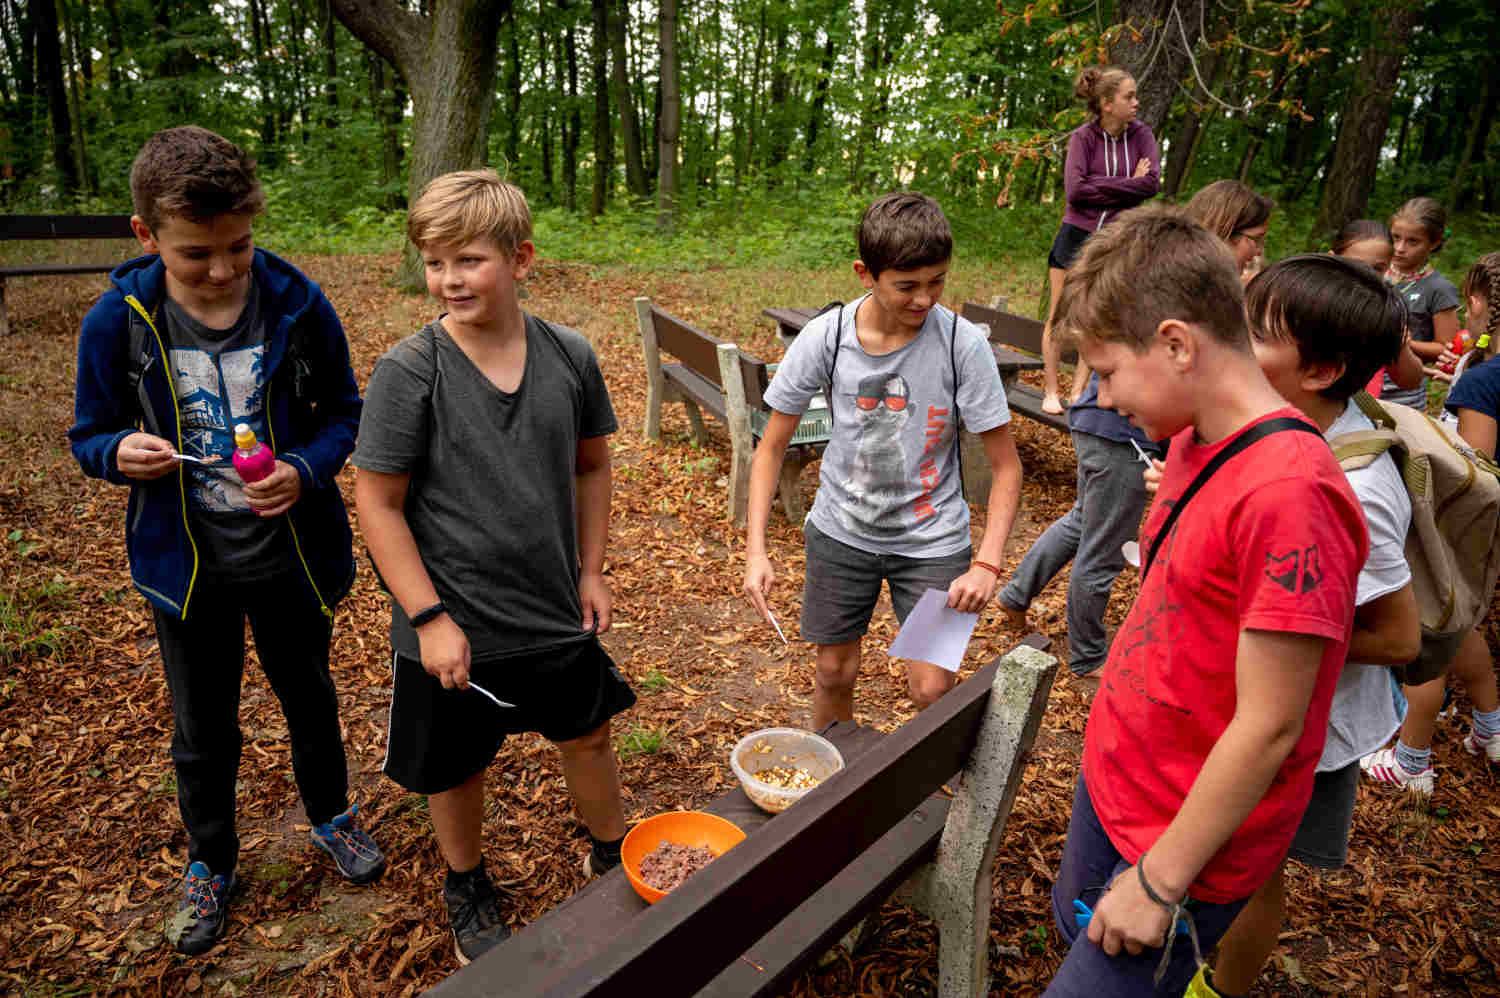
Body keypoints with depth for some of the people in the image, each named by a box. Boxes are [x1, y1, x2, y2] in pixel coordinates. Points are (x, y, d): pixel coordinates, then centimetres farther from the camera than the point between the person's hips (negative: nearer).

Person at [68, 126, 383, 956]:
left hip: (290, 554, 0)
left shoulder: (300, 307, -15)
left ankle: (331, 816, 49)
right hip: (186, 565, 0)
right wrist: (121, 454, -24)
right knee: (202, 730, 18)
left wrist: (305, 472, -23)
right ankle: (209, 863, 44)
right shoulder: (118, 322, -13)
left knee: (309, 695, 21)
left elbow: (343, 414, -3)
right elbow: (89, 435, 0)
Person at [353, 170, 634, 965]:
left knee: (588, 737, 21)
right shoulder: (408, 371, -17)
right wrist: (430, 617, -15)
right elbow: (378, 504, -13)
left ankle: (611, 855, 49)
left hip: (557, 615, 3)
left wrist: (591, 570, 5)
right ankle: (467, 887, 47)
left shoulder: (570, 356, -7)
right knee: (457, 769, 17)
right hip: (453, 627, -3)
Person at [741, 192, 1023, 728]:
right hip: (840, 530, 2)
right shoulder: (824, 337, -15)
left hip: (931, 540, -1)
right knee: (835, 672, 14)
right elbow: (771, 447, -5)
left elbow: (1005, 466, -11)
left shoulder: (963, 344, -18)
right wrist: (756, 548, -14)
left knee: (933, 688, -2)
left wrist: (987, 563, -22)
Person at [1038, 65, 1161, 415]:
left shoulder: (1141, 134, 3)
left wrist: (1099, 187, -15)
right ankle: (1050, 391, 11)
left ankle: (1078, 393, 9)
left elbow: (1152, 183, -10)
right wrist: (1127, 184, -11)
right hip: (1075, 237, -2)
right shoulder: (1083, 137, -4)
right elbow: (1074, 190, -16)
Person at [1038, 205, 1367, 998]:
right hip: (1111, 780, 8)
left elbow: (1266, 729, -25)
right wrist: (1112, 748, 15)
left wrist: (1159, 881, -17)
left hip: (1183, 845, -8)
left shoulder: (1289, 493, -29)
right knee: (1075, 928, 26)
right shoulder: (1193, 444, -1)